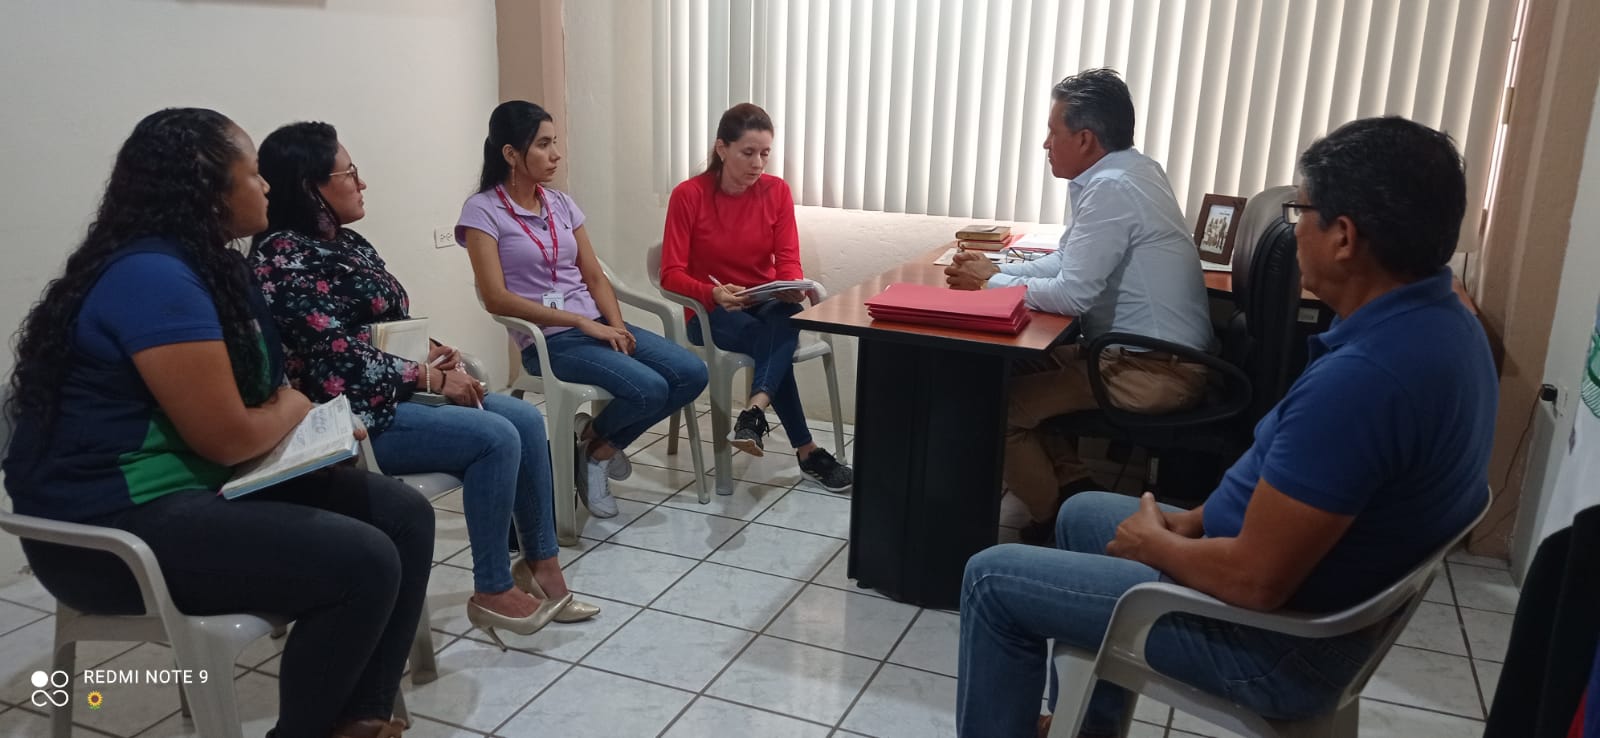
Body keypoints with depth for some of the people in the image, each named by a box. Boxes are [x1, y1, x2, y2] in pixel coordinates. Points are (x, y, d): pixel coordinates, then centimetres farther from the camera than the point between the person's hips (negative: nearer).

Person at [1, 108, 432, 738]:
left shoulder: (207, 266, 12)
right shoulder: (152, 277, -20)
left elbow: (256, 396, 18)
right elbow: (228, 436, -23)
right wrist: (293, 410, -2)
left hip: (203, 485, 10)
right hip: (114, 525, -10)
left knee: (404, 516, 0)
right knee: (365, 563, -24)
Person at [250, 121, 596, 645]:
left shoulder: (346, 243, 14)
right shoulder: (283, 257, -15)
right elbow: (340, 360, -22)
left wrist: (432, 353, -1)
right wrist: (430, 377, -16)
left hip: (393, 391, 9)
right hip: (351, 413, -9)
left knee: (525, 420, -3)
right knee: (495, 437, -22)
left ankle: (541, 564, 5)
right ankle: (493, 592, -9)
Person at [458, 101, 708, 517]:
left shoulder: (561, 204, 13)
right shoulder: (482, 211, -6)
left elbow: (595, 277, 12)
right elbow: (496, 299, -15)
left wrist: (616, 326, -9)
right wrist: (582, 322, -18)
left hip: (597, 326, 7)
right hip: (547, 340, -7)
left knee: (692, 374, -11)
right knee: (648, 389, -27)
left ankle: (602, 446, 7)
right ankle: (593, 444, 6)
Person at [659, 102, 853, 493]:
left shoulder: (777, 191, -2)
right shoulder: (688, 196, -12)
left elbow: (788, 260, -4)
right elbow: (671, 274, -14)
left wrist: (793, 288, -29)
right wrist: (713, 294, -34)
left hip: (767, 305, 3)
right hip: (710, 311, -3)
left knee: (788, 315, -35)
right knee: (769, 339, -33)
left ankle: (755, 412, -48)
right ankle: (808, 452, -30)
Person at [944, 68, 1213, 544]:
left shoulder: (1111, 187, -20)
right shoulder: (1132, 171, 9)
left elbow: (1071, 294, -23)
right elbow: (1070, 260, 16)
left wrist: (990, 283, -9)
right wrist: (998, 270, 4)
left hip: (1152, 373, -10)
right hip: (1158, 353, 10)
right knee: (1015, 368, 16)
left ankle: (1060, 519, 9)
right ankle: (1076, 488, 20)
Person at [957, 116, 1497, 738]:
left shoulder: (1362, 376, -34)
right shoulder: (1440, 324, 0)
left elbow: (1255, 578, -29)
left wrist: (1155, 544, -10)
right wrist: (1196, 520, 6)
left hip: (1279, 639, -10)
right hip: (1325, 601, 10)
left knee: (994, 580, -2)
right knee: (1084, 515, 25)